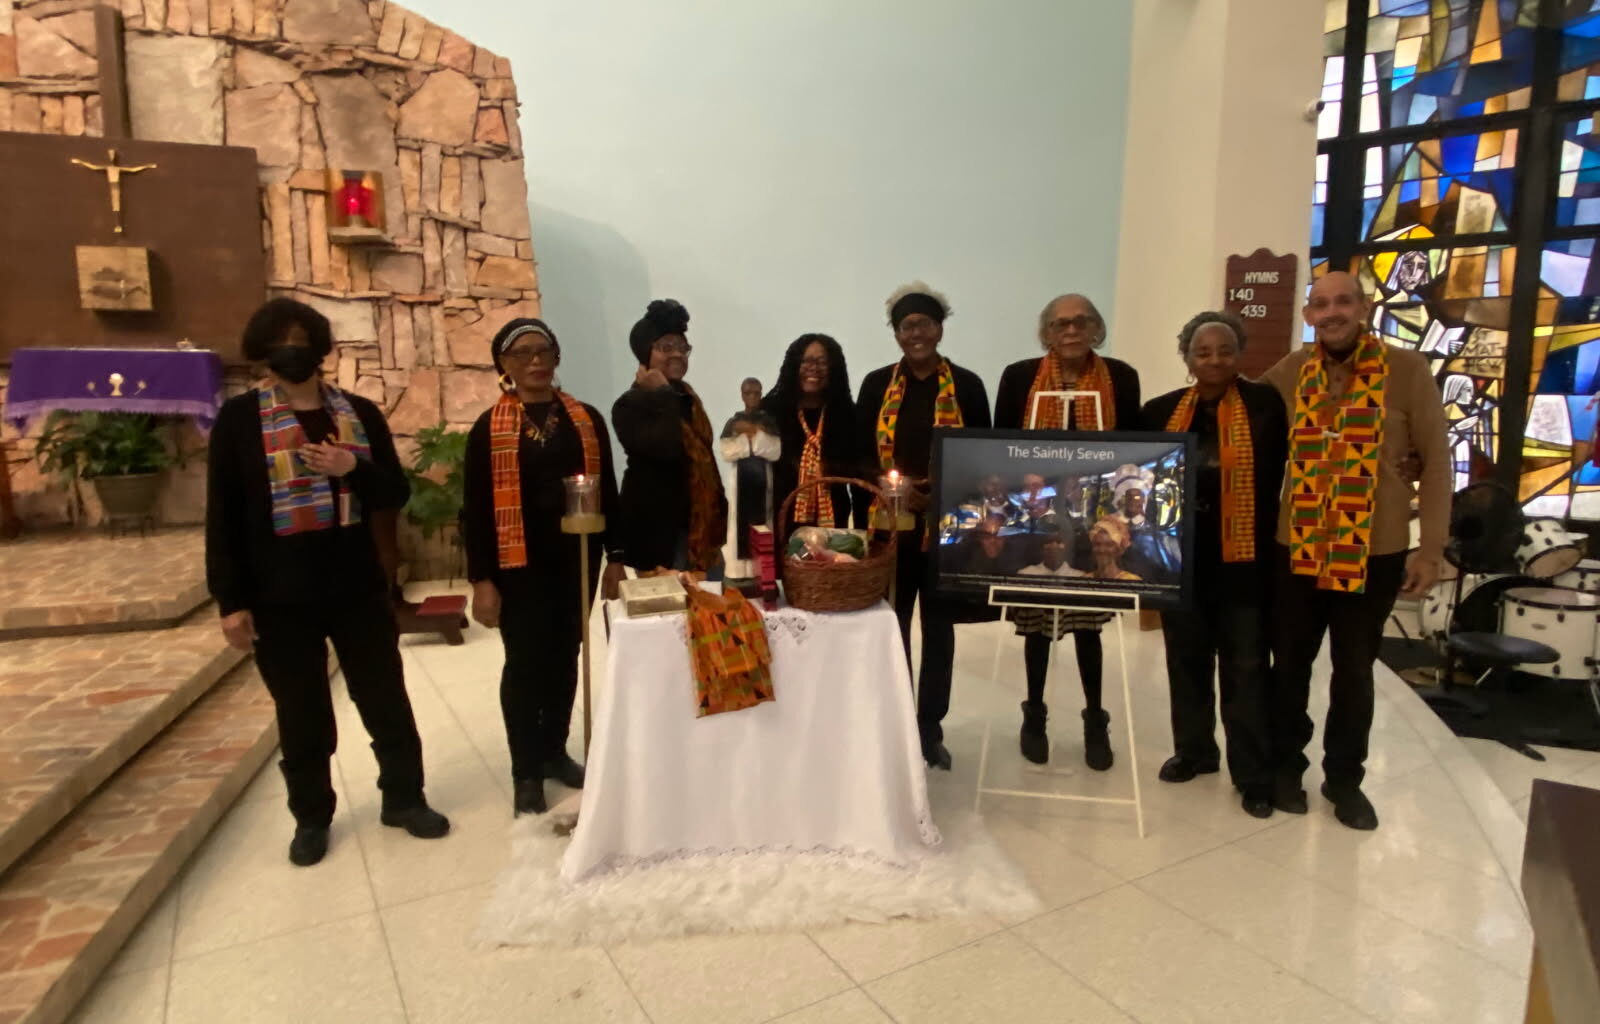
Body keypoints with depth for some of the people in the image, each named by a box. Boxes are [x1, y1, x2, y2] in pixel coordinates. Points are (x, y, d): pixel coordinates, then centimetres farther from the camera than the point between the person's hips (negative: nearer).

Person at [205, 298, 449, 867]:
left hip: (359, 588, 2)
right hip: (280, 597, -2)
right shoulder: (239, 419, -3)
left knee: (386, 700, 11)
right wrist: (230, 600, -8)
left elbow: (397, 492, 4)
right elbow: (222, 516, -4)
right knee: (301, 715, 11)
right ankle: (311, 819, 29)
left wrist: (353, 469, -17)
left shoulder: (360, 412, 5)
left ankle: (404, 799, 28)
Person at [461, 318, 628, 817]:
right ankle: (525, 773, 14)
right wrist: (481, 579, -9)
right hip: (520, 564, -3)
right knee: (525, 663, 3)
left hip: (576, 559, 3)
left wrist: (614, 556, 6)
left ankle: (554, 751, 30)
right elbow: (475, 508, -4)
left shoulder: (585, 419, 6)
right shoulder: (490, 427, -2)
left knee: (565, 656, 13)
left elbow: (607, 490, 9)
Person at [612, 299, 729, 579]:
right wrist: (663, 395, -17)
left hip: (702, 526, 8)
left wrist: (719, 514, 19)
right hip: (659, 529, -8)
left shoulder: (687, 396, 14)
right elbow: (668, 449, -28)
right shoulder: (630, 405, -11)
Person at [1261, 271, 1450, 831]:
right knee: (1290, 664, 12)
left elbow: (1436, 461, -4)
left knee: (1355, 671, 13)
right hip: (1295, 549, 2)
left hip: (1375, 552, -1)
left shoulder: (1407, 370, -6)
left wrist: (1431, 548, -6)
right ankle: (1285, 765, 30)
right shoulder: (1289, 372, 1)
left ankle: (1344, 777, 30)